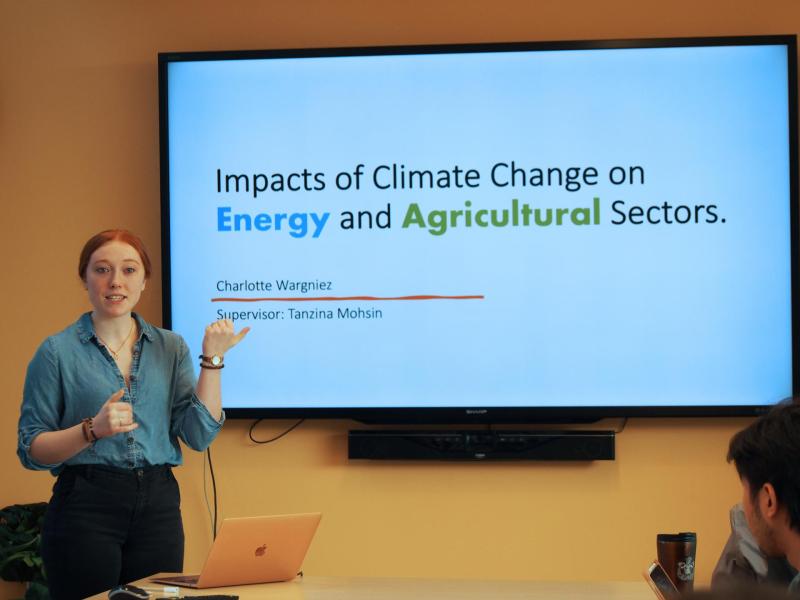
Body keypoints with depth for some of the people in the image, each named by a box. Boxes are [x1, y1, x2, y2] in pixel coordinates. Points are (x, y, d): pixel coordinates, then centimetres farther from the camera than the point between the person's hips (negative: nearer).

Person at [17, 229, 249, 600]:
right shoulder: (57, 352, -1)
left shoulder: (171, 348, 9)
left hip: (159, 508, 3)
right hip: (86, 505, -3)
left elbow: (199, 436, 0)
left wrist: (212, 359, -8)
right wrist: (93, 429, -20)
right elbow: (31, 450, -4)